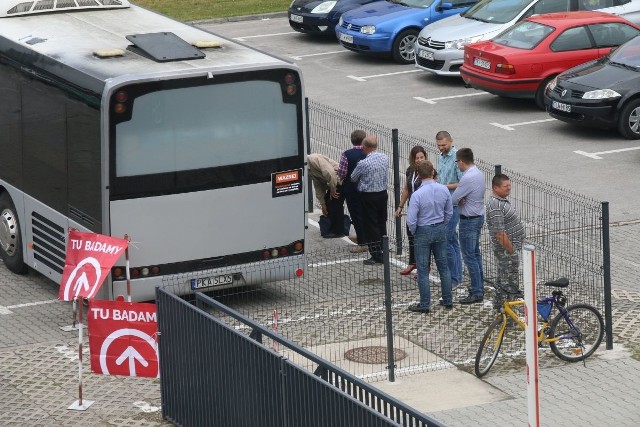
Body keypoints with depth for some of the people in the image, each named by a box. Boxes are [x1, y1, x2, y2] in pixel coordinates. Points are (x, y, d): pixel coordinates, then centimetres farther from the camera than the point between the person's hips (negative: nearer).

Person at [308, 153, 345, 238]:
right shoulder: (310, 169, 12)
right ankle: (333, 229, 17)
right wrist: (322, 204, 17)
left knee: (335, 205, -10)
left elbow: (330, 173, -28)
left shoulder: (314, 159, -20)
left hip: (340, 181, -10)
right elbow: (318, 186, 18)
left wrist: (333, 190, -19)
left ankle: (338, 231, -3)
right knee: (328, 204, 10)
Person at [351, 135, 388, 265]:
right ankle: (383, 252, 23)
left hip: (369, 197, -6)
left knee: (371, 226, 2)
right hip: (383, 193, 6)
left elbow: (353, 178, -6)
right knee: (382, 224, 16)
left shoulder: (363, 163, -21)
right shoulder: (385, 158, -3)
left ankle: (376, 256, 4)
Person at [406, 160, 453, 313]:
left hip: (423, 232, -5)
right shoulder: (443, 190, -7)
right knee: (443, 266, 16)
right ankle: (447, 300, 22)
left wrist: (413, 232, 0)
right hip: (440, 230, 5)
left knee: (423, 270, 4)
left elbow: (411, 220, -19)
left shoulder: (417, 195, -22)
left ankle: (424, 304, 8)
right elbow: (449, 213, 5)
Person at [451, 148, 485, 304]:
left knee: (469, 256, -4)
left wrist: (459, 200, 3)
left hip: (469, 221, -10)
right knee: (475, 253, 19)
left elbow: (453, 199, -19)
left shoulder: (467, 178, -25)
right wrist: (461, 199, -9)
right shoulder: (478, 173, 6)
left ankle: (477, 293, -2)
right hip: (479, 216, 10)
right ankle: (479, 286, 28)